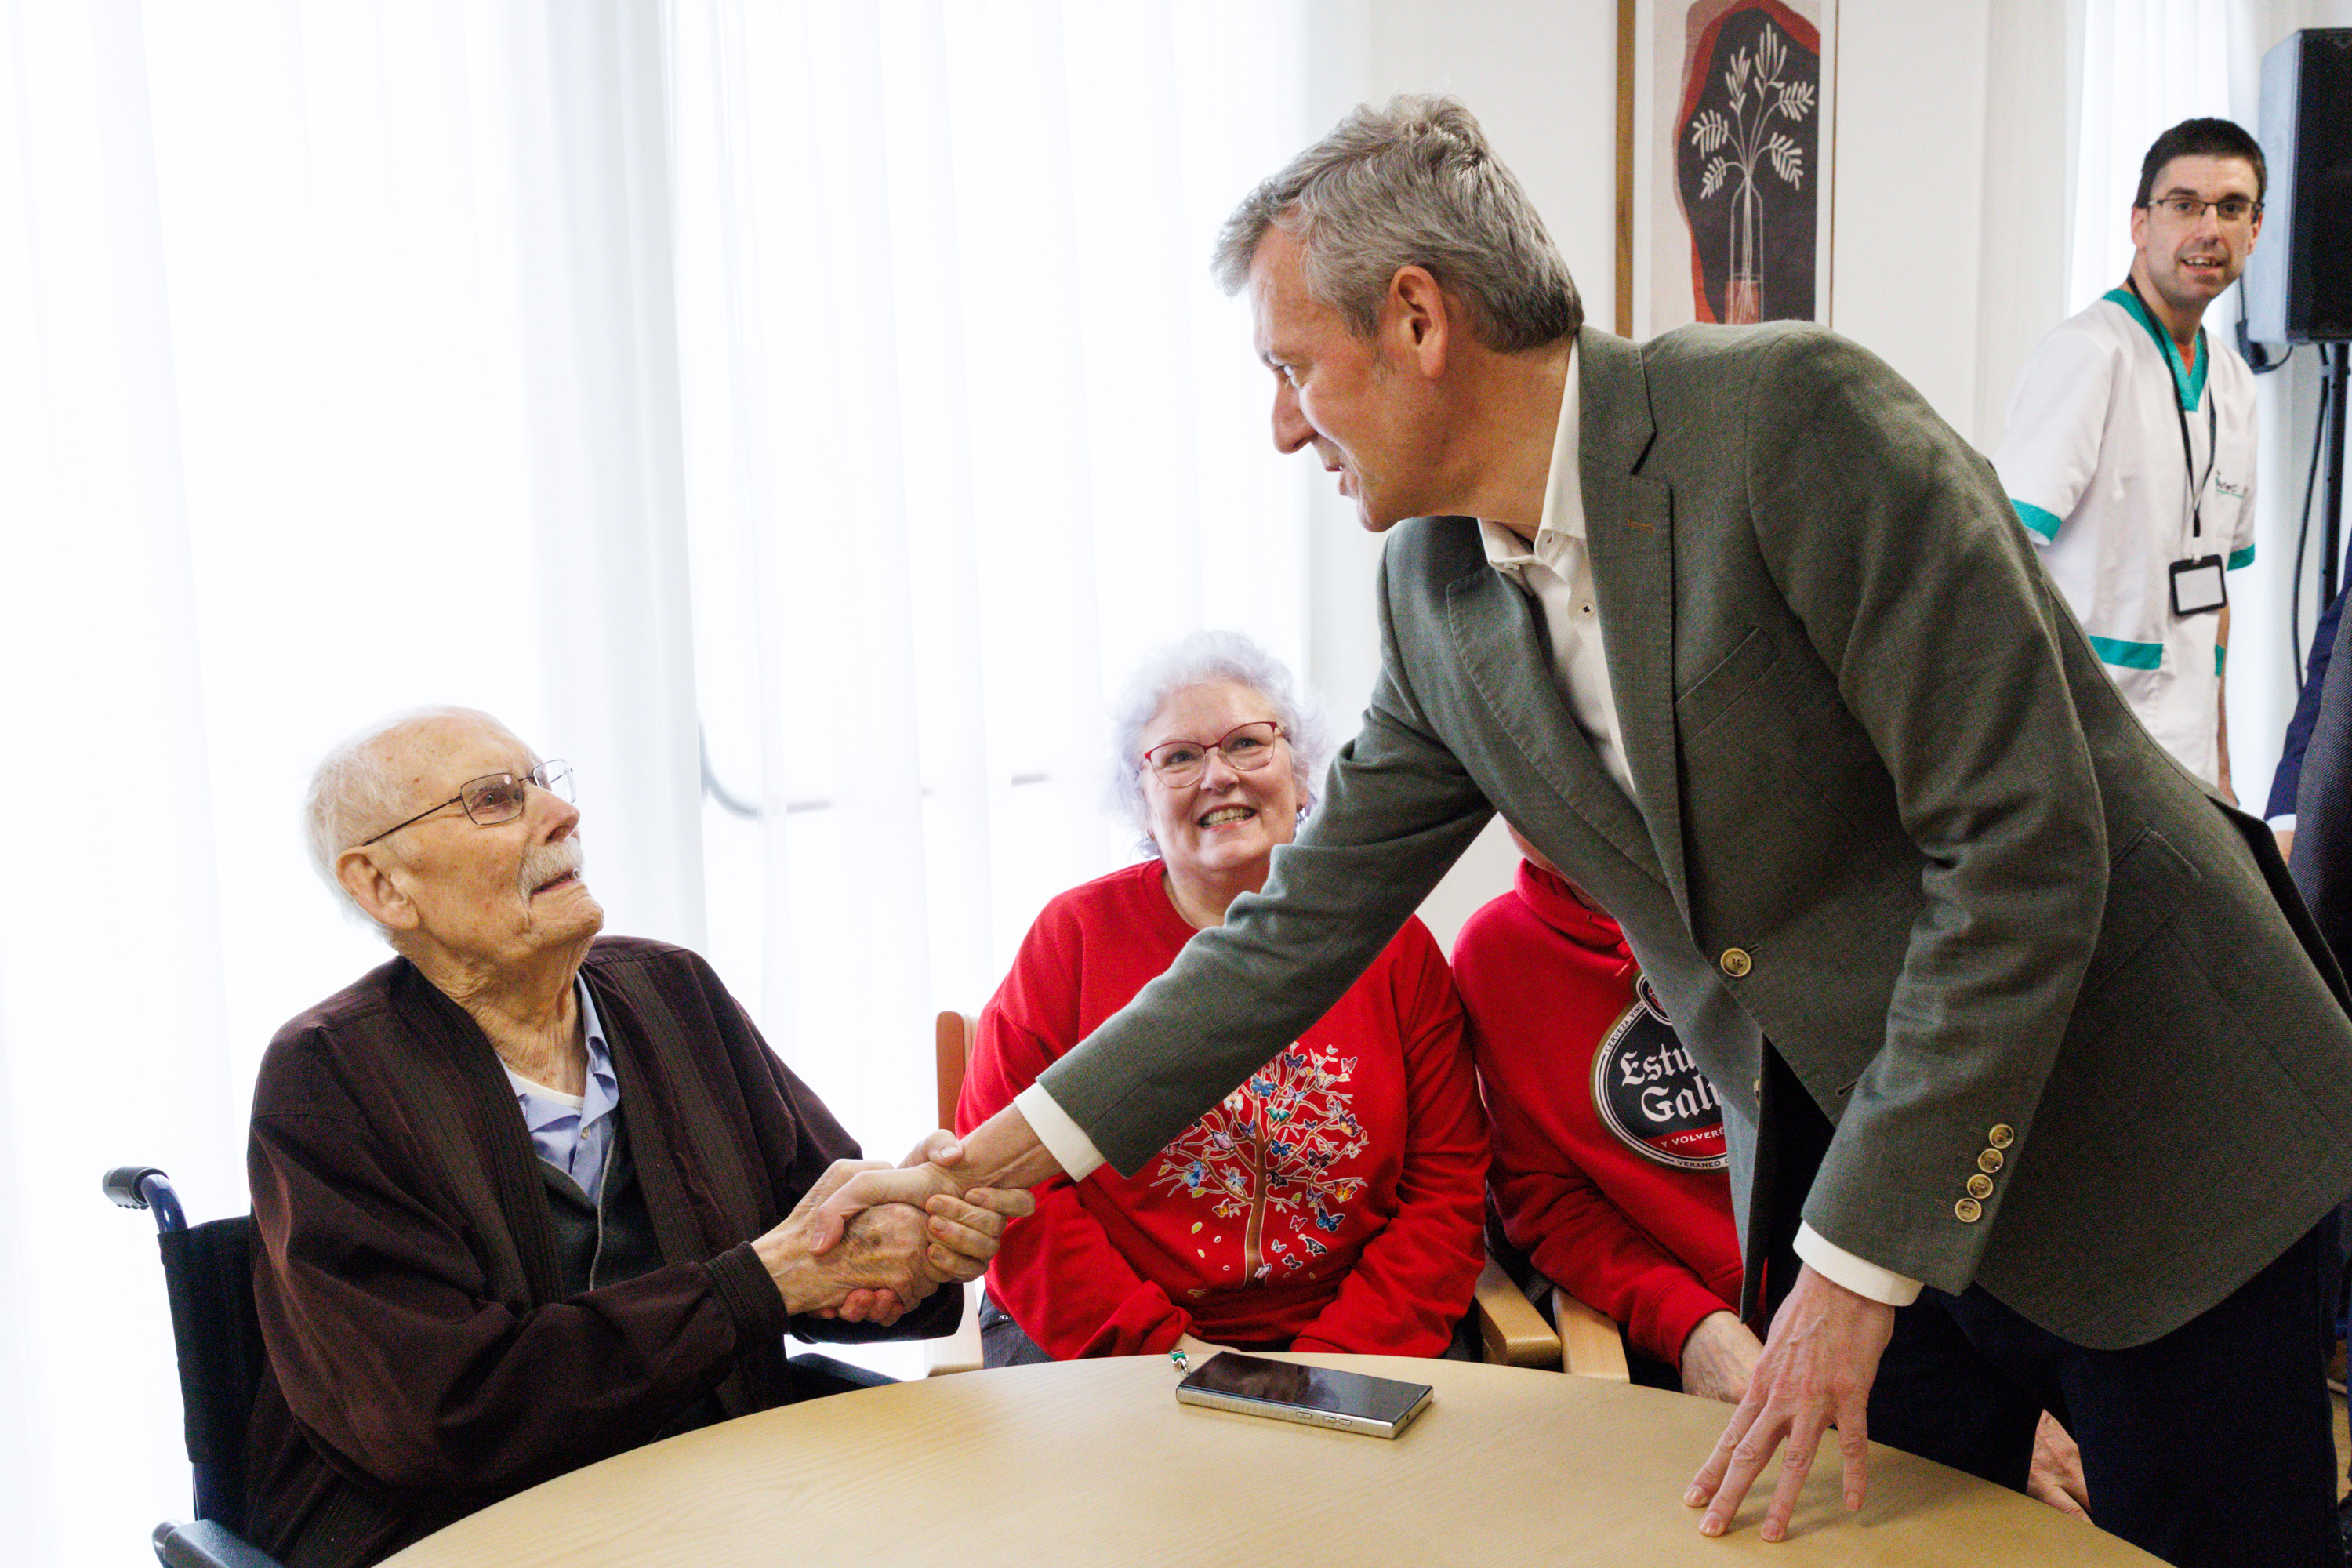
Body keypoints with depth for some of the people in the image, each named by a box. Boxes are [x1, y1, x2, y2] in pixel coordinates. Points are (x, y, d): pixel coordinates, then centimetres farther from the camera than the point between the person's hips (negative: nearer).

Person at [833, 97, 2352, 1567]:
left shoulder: (1792, 416, -22)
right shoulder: (1436, 589, 0)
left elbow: (2020, 846, -24)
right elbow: (1305, 921, 8)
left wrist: (1859, 1264, -22)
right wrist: (1016, 1146, 7)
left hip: (2152, 1155, -5)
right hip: (1846, 1181, 6)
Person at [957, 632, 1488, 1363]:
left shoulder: (1388, 942, 7)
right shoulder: (1077, 933, 3)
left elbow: (1446, 1186, 4)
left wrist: (1335, 1359, -10)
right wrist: (1158, 1344, -11)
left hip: (1349, 1339, 1)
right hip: (1094, 1349, -1)